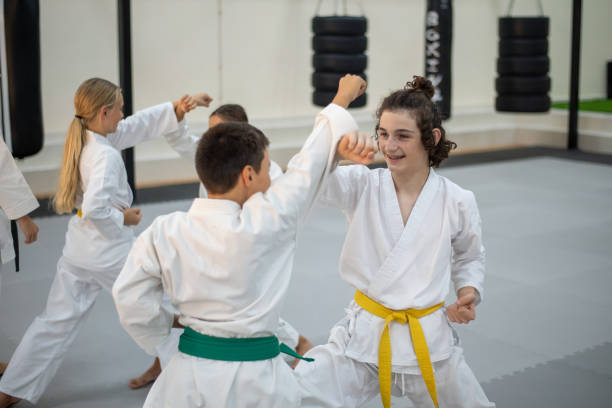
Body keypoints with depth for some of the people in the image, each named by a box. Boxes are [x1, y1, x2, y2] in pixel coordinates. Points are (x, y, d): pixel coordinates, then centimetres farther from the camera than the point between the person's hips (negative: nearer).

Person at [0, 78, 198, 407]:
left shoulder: (84, 140, 4)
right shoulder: (106, 155, -22)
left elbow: (137, 125, 12)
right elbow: (95, 209, -30)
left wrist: (175, 109, 9)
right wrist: (124, 218, -13)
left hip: (78, 248, 8)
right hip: (110, 248, -8)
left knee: (56, 319, 12)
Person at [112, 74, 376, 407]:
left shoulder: (164, 232, -8)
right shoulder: (265, 222, -16)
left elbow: (130, 298, -2)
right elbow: (307, 166, -4)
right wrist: (342, 99, 10)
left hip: (187, 377, 3)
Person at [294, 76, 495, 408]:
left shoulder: (457, 202, -5)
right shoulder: (362, 186, -8)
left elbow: (469, 257, 14)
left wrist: (468, 293, -5)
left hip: (428, 339, 1)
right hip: (363, 335, -1)